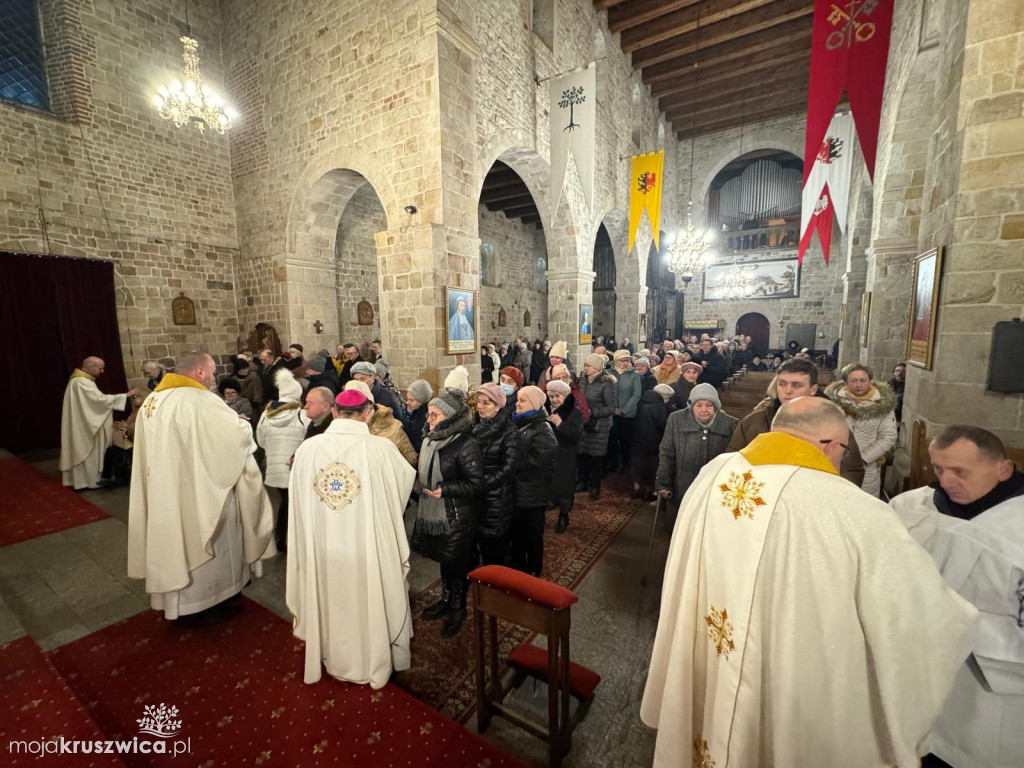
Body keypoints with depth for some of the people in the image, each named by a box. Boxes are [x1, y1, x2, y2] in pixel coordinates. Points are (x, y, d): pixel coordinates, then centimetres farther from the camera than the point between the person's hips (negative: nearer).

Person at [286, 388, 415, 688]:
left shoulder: (307, 448, -11)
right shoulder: (381, 448, -20)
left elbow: (299, 502, 1)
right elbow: (408, 479, -1)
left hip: (322, 549, 3)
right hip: (368, 549, -3)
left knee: (330, 603, 25)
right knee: (369, 603, 19)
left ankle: (332, 657, 48)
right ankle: (375, 660, 41)